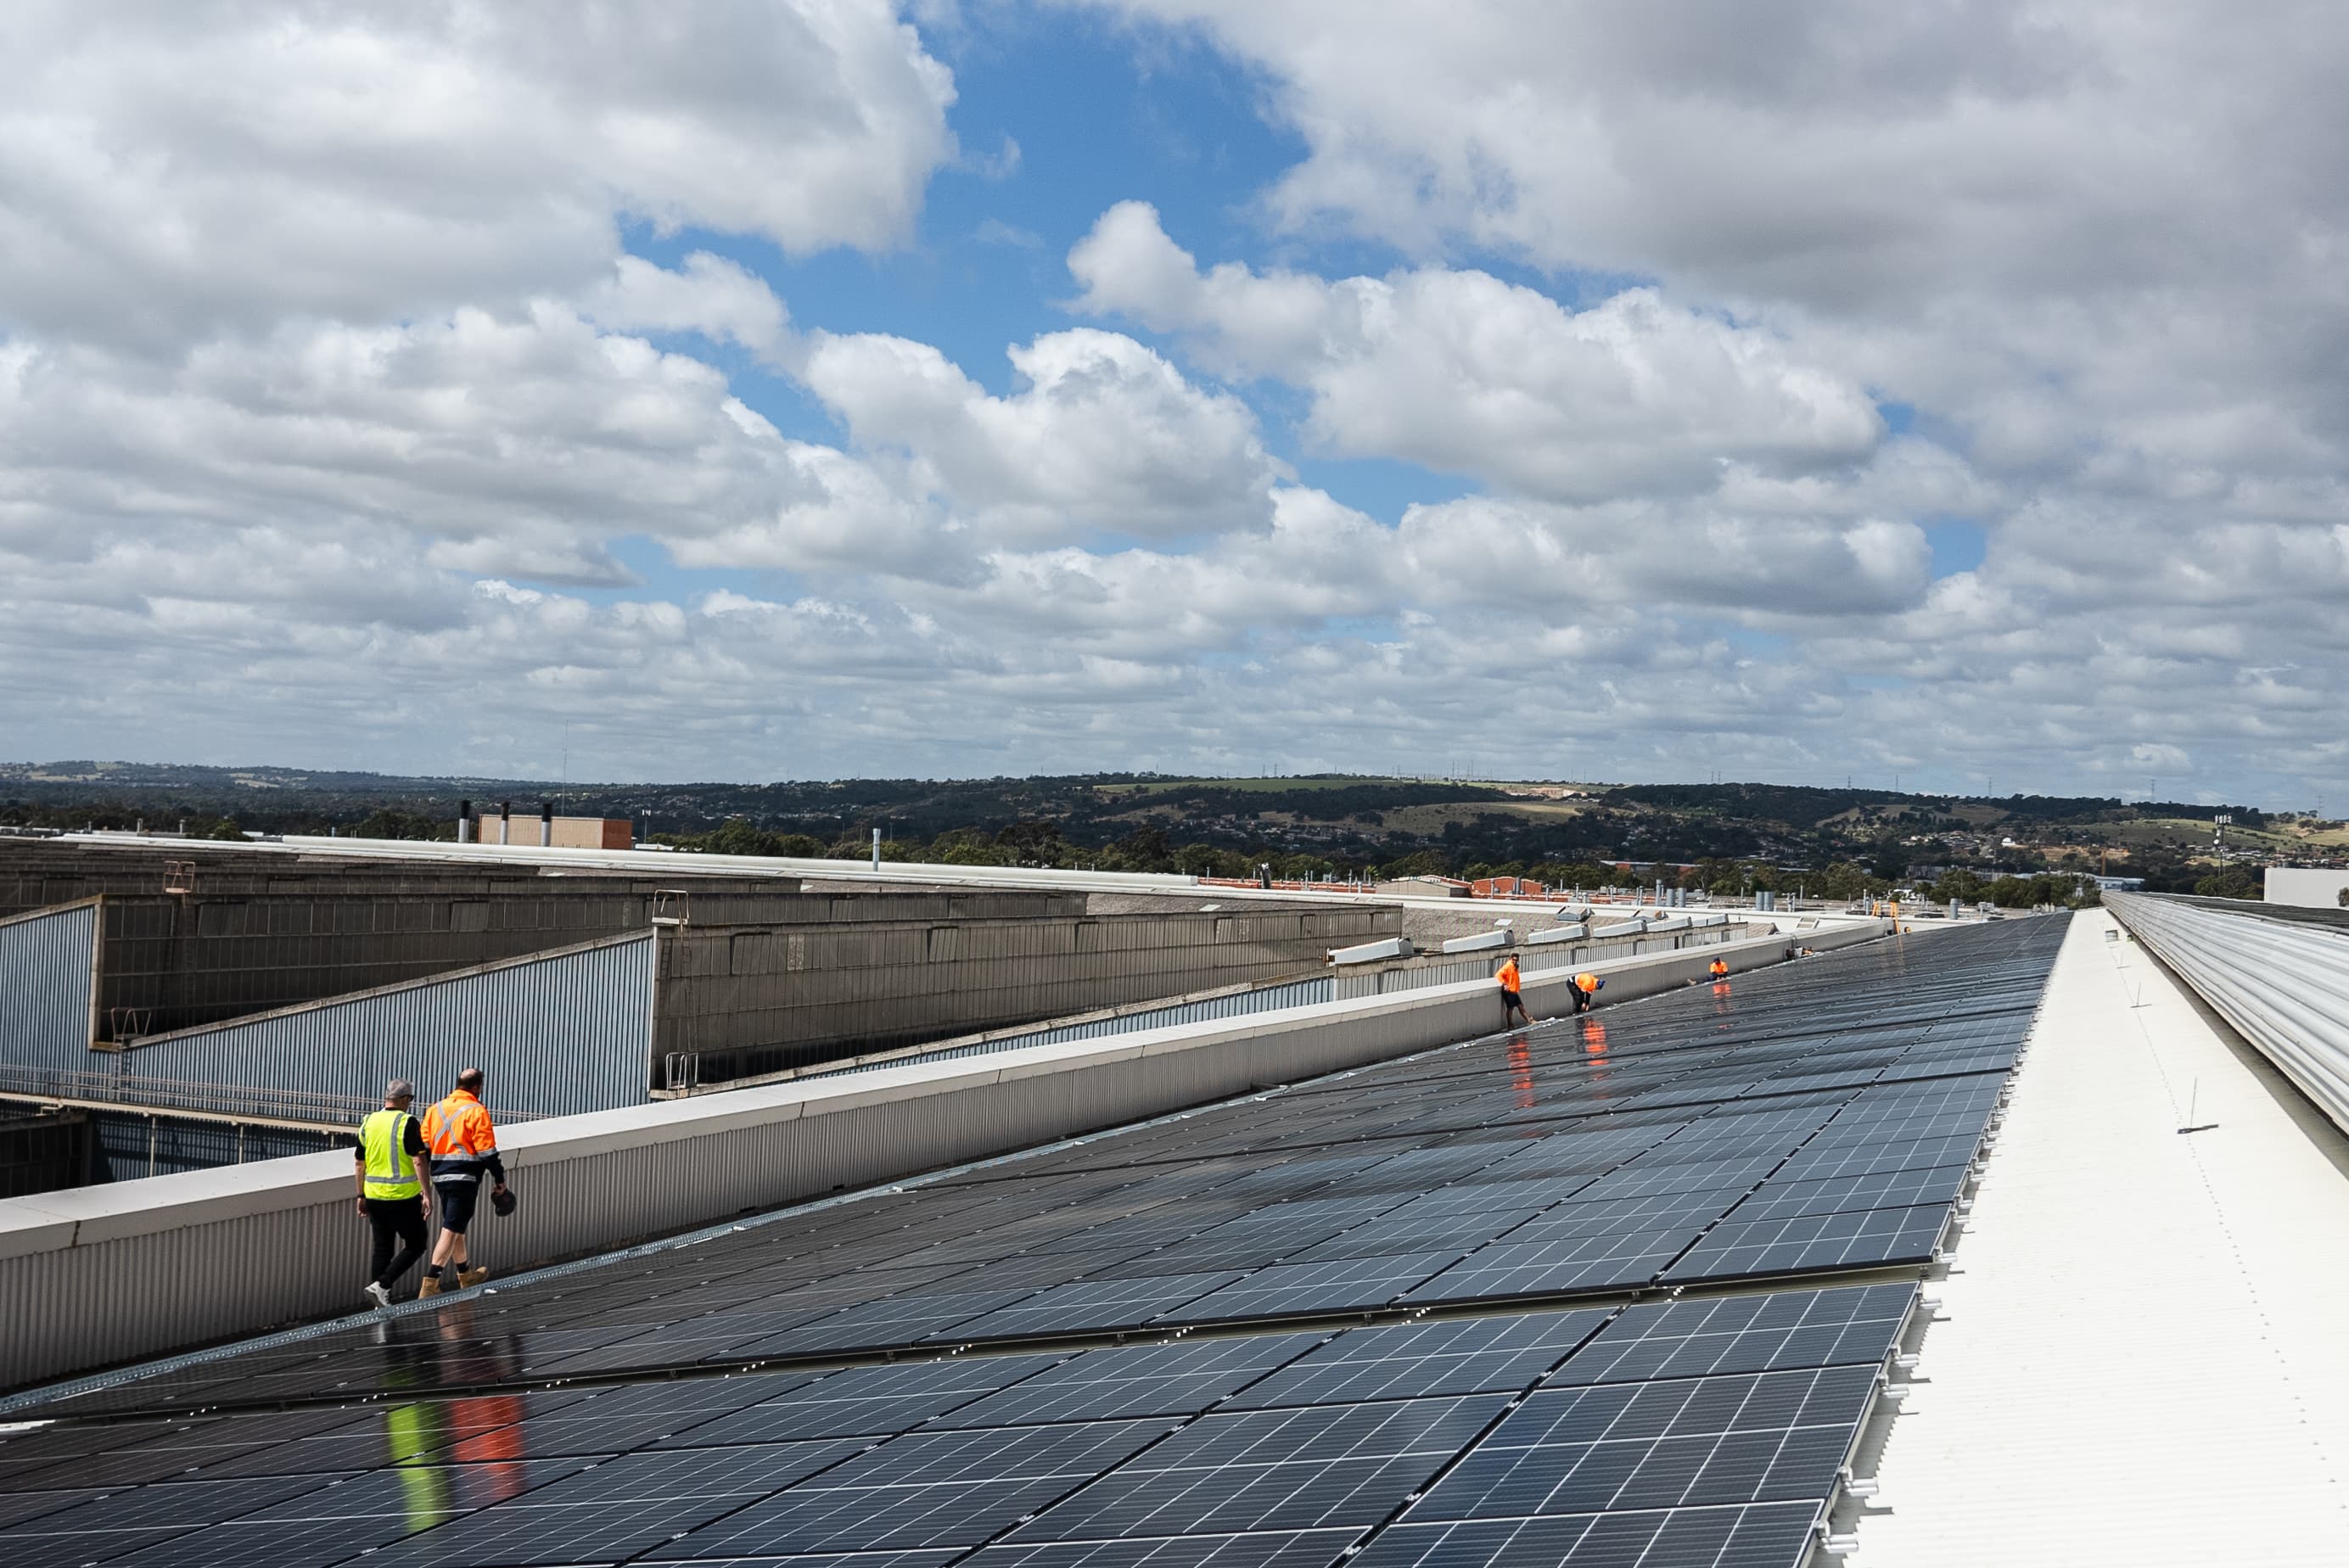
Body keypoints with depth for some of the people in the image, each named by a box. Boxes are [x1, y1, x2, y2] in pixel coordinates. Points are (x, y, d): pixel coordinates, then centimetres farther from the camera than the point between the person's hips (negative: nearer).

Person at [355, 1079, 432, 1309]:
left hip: (374, 1196, 6)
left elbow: (360, 1163, 13)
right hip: (403, 1197, -6)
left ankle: (381, 1303, 13)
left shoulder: (369, 1123, 7)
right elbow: (419, 1161, -17)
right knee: (415, 1246, 6)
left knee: (382, 1249, 14)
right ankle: (381, 1285, -7)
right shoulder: (407, 1123, -11)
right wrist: (426, 1193, -14)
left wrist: (361, 1195, 21)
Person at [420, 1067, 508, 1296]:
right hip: (465, 1179, -8)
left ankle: (466, 1275, 38)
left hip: (440, 1177, 8)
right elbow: (487, 1151, -12)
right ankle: (430, 1283, -15)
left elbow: (424, 1147, 11)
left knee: (456, 1227, 21)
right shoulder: (476, 1112, -10)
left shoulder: (435, 1109, 11)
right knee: (450, 1231, -7)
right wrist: (500, 1178, -2)